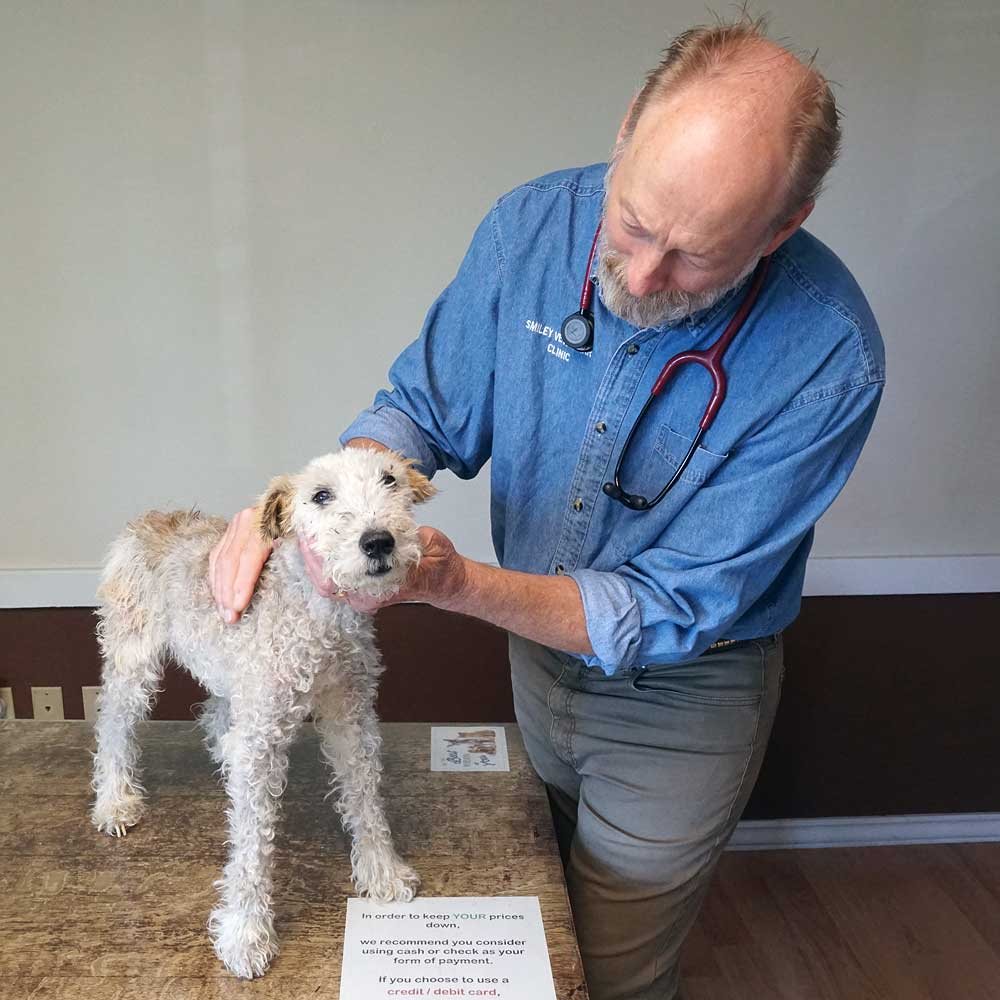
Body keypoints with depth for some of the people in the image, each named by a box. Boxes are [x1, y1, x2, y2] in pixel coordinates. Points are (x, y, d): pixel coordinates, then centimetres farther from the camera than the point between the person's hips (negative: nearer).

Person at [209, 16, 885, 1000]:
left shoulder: (828, 357, -31)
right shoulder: (532, 225, -18)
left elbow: (673, 612, -27)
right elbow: (425, 408, -6)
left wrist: (455, 581, -39)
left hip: (677, 694, -4)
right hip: (539, 639, 4)